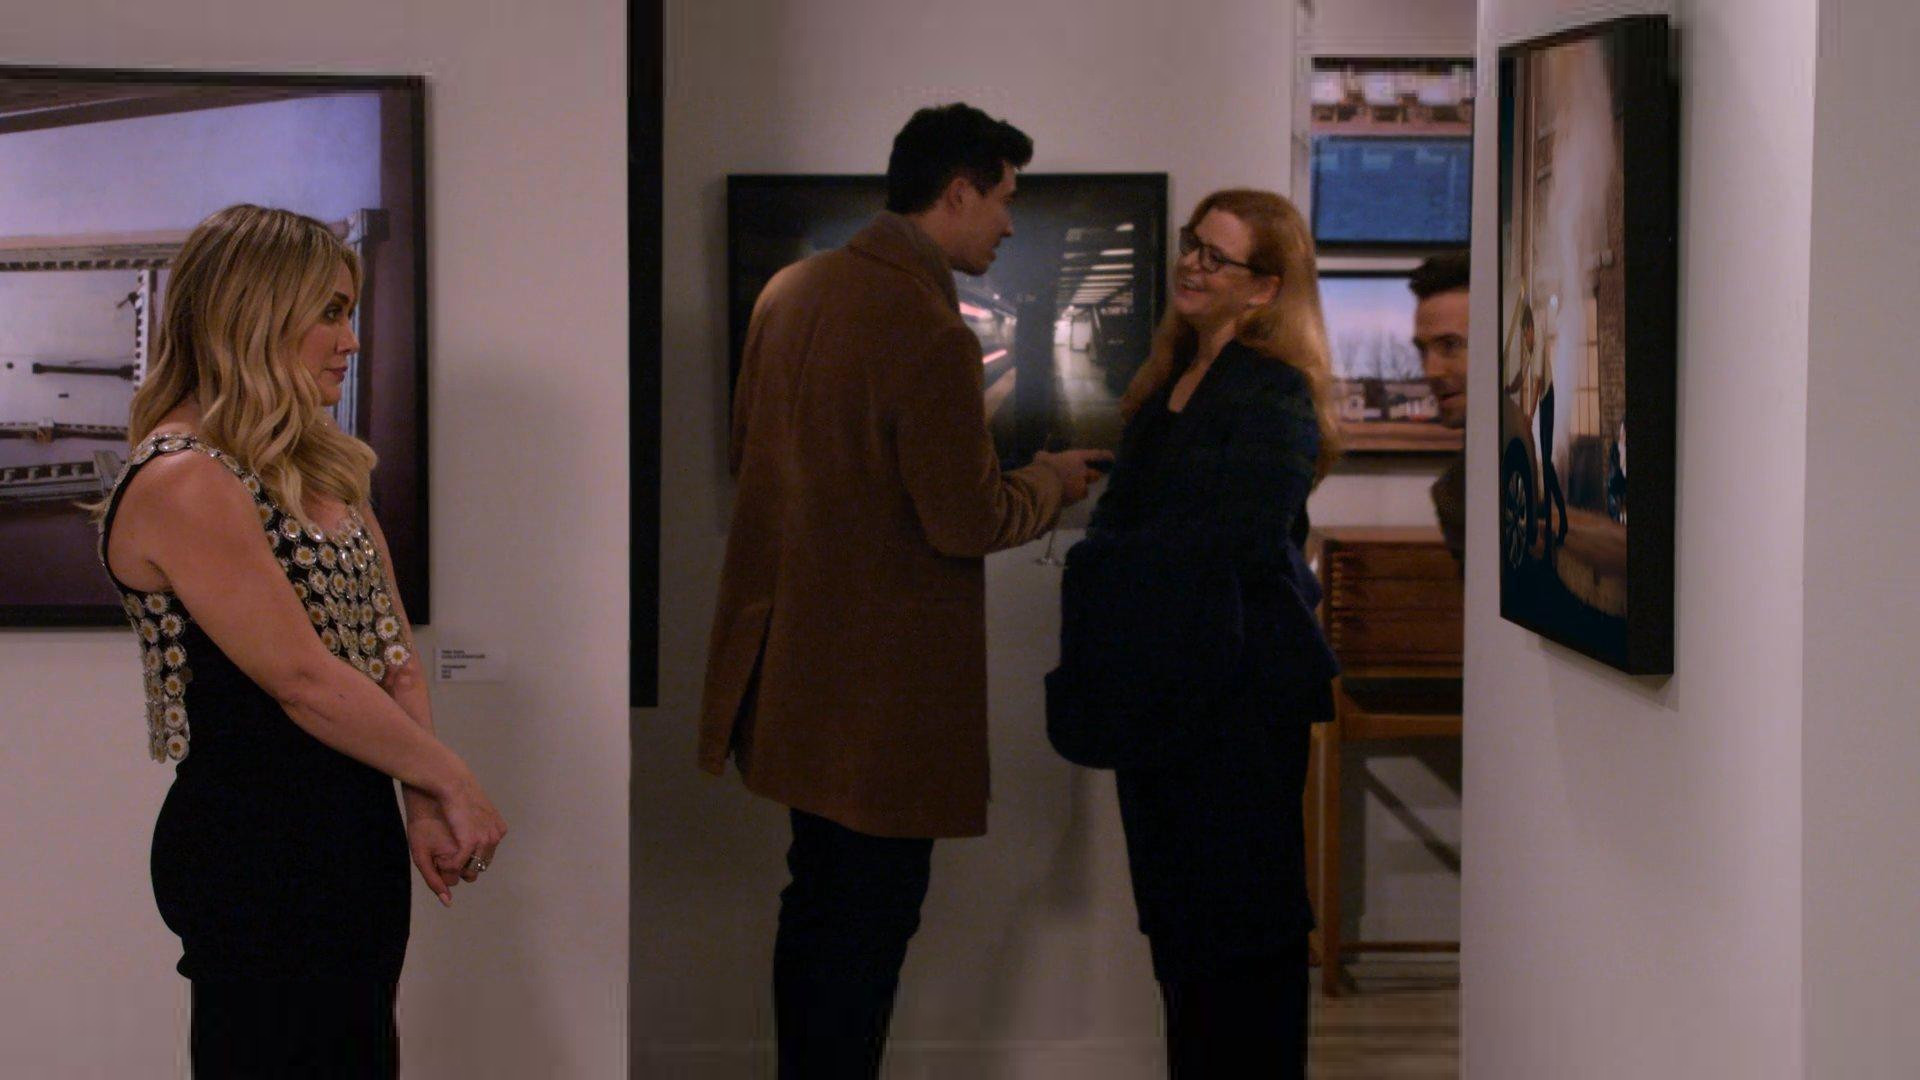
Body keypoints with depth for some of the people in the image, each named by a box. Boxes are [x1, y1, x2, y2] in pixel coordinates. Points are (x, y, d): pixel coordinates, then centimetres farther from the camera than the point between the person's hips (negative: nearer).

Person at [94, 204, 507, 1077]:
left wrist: (424, 802, -5)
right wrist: (452, 782, -11)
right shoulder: (182, 486, -16)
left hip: (357, 832, 9)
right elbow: (304, 680, -19)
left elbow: (391, 644, 8)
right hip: (254, 848, -9)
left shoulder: (322, 467, 12)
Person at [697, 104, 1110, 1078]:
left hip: (787, 663, 9)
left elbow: (745, 448, 15)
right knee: (870, 924, 3)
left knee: (815, 901, 21)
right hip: (885, 691, -9)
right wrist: (1050, 480, -2)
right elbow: (968, 521, -21)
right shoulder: (928, 329, -22)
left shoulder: (790, 290, 4)